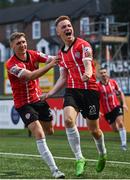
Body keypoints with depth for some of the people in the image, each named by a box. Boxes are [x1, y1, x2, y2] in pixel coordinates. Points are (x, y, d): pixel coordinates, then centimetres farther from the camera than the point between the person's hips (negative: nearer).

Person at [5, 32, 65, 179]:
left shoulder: (33, 55, -2)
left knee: (49, 131, 13)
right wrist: (50, 65, -37)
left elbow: (52, 59, -8)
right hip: (23, 104, -6)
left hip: (38, 99, 6)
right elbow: (30, 76, -32)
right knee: (39, 135, -17)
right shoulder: (11, 64, -20)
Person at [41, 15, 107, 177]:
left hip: (89, 89, -4)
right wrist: (49, 94, 13)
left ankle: (102, 154, 36)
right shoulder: (61, 53, 14)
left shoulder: (83, 45, -5)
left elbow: (88, 66, -19)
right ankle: (79, 159, -14)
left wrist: (87, 75, -42)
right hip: (72, 90, 4)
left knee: (93, 129, 3)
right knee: (68, 119, -23)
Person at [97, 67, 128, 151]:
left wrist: (124, 103, 0)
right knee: (115, 129, 4)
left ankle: (124, 143, -15)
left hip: (116, 106, 0)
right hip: (107, 111, 0)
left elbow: (120, 93, 11)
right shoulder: (98, 86, -9)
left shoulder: (113, 82, -1)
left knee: (120, 123, -19)